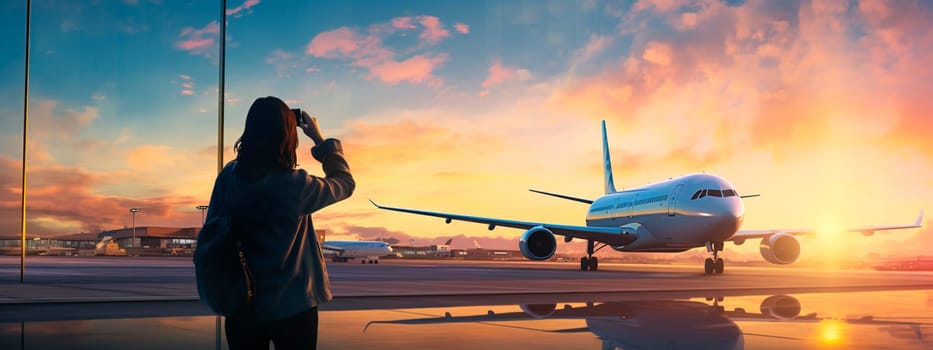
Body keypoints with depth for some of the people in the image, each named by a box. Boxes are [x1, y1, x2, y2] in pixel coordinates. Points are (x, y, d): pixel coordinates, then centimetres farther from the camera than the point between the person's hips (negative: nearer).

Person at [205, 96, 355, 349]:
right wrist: (319, 139, 6)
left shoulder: (229, 176, -7)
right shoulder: (295, 185, -18)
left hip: (241, 307, 4)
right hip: (292, 309, -4)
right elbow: (345, 183, 1)